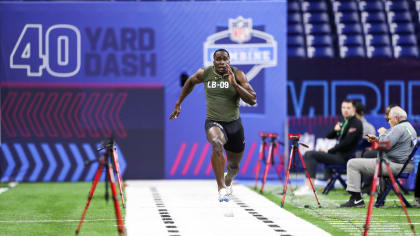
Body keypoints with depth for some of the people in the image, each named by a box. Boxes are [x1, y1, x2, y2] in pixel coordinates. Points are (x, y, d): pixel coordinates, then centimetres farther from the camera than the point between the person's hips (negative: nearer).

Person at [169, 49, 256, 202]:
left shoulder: (238, 75, -8)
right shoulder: (204, 73, -4)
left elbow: (253, 100, -14)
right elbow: (190, 82, 18)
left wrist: (234, 84, -24)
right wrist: (178, 104, 21)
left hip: (234, 123, 2)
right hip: (213, 122, -2)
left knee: (234, 166, 17)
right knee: (217, 144, -38)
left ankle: (227, 182, 56)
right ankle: (221, 189, -38)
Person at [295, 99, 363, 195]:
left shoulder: (356, 123, -9)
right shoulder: (344, 123, 19)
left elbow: (346, 142, -19)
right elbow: (329, 137, 20)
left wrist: (329, 151, -14)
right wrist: (335, 130, -3)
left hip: (344, 157, -9)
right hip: (338, 153, 9)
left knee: (311, 155, -20)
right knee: (308, 154, 3)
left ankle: (309, 188, -24)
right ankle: (307, 185, -5)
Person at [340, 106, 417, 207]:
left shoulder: (399, 128, -17)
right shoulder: (410, 128, 16)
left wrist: (382, 133, -4)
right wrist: (377, 139, 15)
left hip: (394, 166, -11)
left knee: (353, 164, -8)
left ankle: (356, 199, -8)